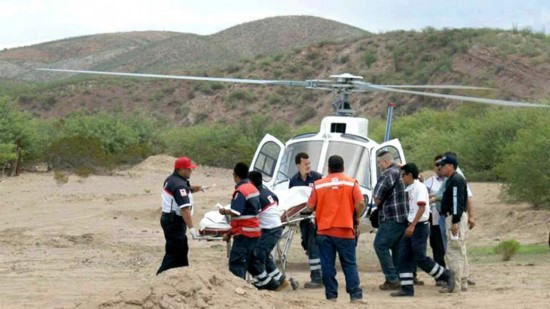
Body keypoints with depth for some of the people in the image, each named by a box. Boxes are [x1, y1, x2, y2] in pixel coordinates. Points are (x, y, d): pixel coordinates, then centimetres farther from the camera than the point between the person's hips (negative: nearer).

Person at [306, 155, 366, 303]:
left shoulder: (319, 184, 2)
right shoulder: (351, 183, 0)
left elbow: (311, 206, 1)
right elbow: (360, 204, -8)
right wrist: (356, 218, 9)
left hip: (324, 230, 0)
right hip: (345, 230, 0)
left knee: (328, 265, 5)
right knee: (349, 264, 4)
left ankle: (331, 295, 5)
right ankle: (356, 295, -3)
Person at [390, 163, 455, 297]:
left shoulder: (419, 187, -13)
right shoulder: (408, 189, 14)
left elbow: (422, 208, -20)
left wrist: (412, 226, -24)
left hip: (419, 226, -9)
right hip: (410, 227, 9)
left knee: (420, 258, -9)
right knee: (403, 258, 3)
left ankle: (446, 275, 4)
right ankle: (407, 288, 5)